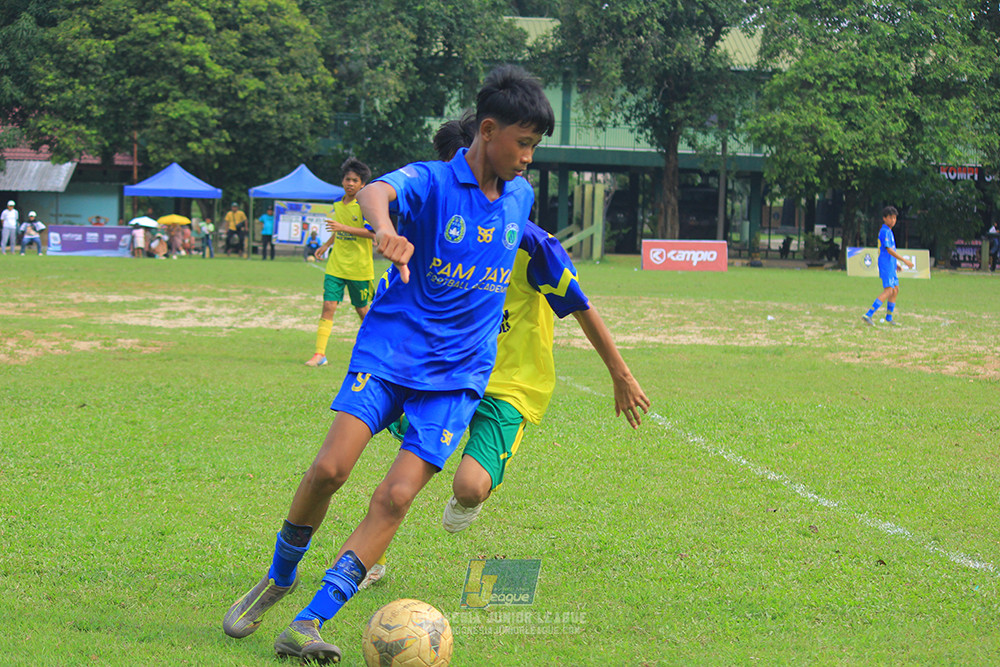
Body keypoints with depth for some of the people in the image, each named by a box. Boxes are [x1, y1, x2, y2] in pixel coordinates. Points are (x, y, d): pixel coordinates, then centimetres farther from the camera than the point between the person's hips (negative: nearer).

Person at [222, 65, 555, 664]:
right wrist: (384, 230, -57)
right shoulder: (431, 181, -9)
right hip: (390, 350, -3)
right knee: (330, 468, -18)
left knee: (396, 497, -14)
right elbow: (377, 190, -33)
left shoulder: (521, 198, 9)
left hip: (458, 376, 3)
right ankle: (278, 579, 10)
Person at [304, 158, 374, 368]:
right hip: (336, 266, 5)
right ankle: (319, 354, -10)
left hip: (359, 268, -5)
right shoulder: (338, 204, 9)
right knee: (328, 306, -7)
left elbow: (372, 232, -21)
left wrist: (344, 228, -27)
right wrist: (326, 245, 16)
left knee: (362, 310, 9)